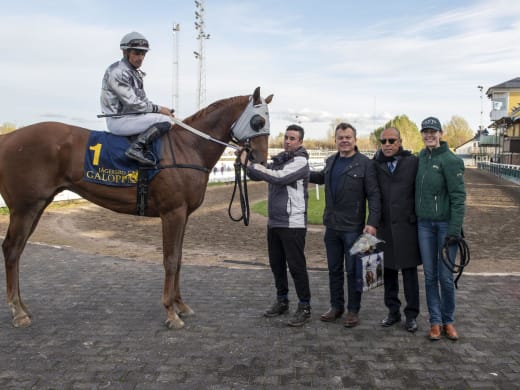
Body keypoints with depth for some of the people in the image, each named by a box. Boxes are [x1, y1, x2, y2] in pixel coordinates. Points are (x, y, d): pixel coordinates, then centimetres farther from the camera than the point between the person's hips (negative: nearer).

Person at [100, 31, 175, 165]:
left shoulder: (136, 73, 15)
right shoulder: (118, 72, -16)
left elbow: (142, 100, 17)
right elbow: (131, 103, -21)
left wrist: (161, 109, 2)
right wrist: (158, 109, -15)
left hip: (130, 116, 10)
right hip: (118, 121, -10)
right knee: (166, 121, -20)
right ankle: (136, 147, -25)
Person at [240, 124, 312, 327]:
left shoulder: (300, 161, -11)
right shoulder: (279, 159, 12)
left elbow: (278, 178, -25)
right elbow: (257, 176, 15)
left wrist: (250, 164, -21)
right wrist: (248, 160, -5)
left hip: (293, 224, -8)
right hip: (274, 222, 8)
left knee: (296, 266, -3)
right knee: (276, 264, 16)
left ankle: (304, 308, 8)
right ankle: (282, 301, 30)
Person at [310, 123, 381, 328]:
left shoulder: (365, 163, -10)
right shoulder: (331, 161, 10)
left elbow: (374, 195, -13)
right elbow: (322, 177, 32)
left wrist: (372, 222, -21)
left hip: (353, 227, -6)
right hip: (331, 226, 6)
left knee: (353, 271, 4)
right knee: (334, 269, 15)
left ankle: (353, 310, 18)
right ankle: (336, 306, 28)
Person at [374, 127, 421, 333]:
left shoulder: (413, 162, -2)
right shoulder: (376, 165, 5)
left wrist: (418, 217, -4)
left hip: (407, 225, -3)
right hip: (385, 226, 3)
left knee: (409, 271, 5)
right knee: (388, 271, 11)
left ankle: (411, 315, 17)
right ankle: (393, 311, 25)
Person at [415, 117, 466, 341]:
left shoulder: (450, 160, -10)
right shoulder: (421, 157, 7)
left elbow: (458, 197, -13)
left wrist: (454, 230, -17)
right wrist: (415, 217, 8)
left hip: (446, 224, -5)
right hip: (424, 224, 5)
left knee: (445, 276, 1)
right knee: (430, 275, 8)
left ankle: (448, 320, 20)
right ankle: (435, 321, 19)